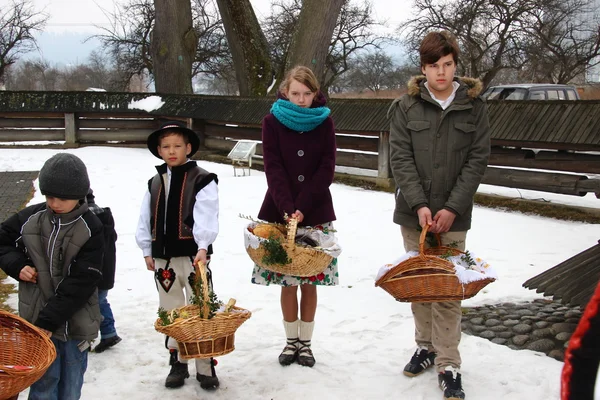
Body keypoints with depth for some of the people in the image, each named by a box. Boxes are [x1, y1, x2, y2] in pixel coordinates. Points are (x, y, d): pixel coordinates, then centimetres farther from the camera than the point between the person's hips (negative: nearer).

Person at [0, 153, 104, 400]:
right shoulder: (30, 218, -1)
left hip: (75, 321, -1)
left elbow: (80, 284, -15)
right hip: (36, 318, 1)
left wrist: (50, 319, -20)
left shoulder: (90, 230, -10)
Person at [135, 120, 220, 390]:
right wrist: (147, 251, 11)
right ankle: (177, 362, 27)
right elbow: (146, 220, 14)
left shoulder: (202, 181, -6)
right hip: (163, 257, 6)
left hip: (192, 254, -5)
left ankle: (205, 366, 9)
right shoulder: (155, 183, 11)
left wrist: (202, 247, -29)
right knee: (171, 312, 14)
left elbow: (206, 218, -18)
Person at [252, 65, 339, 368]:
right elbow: (273, 169, -7)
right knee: (288, 282, 4)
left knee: (310, 282, 3)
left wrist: (301, 208, -14)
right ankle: (291, 341, 17)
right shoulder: (272, 122, 0)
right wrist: (288, 209, -19)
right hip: (280, 211, 0)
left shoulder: (324, 123, 2)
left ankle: (305, 342, 16)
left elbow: (326, 170, -4)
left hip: (316, 213, 0)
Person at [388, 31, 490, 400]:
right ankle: (426, 347, 27)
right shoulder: (406, 107, 1)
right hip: (413, 212, 1)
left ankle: (449, 366, 4)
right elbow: (400, 158, -4)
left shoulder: (474, 107, 1)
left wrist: (452, 208, -11)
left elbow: (478, 160, -2)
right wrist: (419, 205, -15)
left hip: (453, 215, -1)